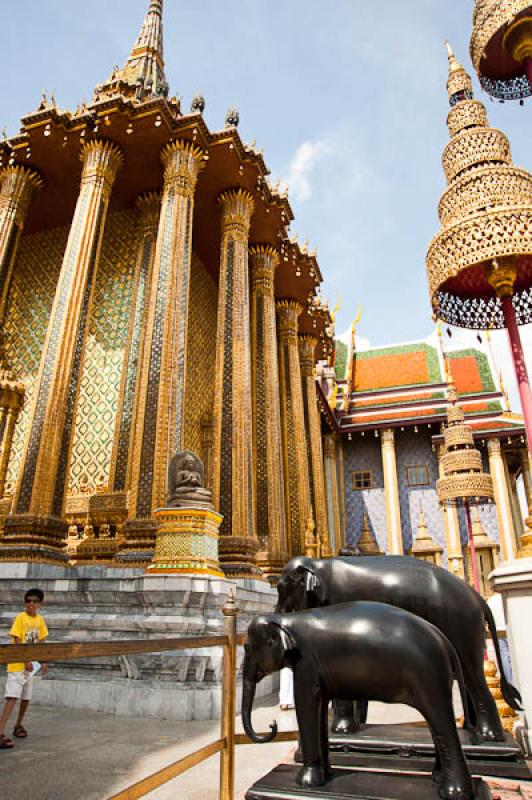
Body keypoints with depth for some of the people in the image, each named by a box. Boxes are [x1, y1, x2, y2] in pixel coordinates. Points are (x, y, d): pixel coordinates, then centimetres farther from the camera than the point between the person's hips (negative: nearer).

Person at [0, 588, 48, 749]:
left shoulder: (40, 620, 4)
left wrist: (43, 662, 9)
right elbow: (17, 642, -15)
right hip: (17, 664, -6)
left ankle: (18, 725, 33)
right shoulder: (21, 618, -13)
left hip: (30, 664, 6)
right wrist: (26, 661, -20)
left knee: (26, 698, 14)